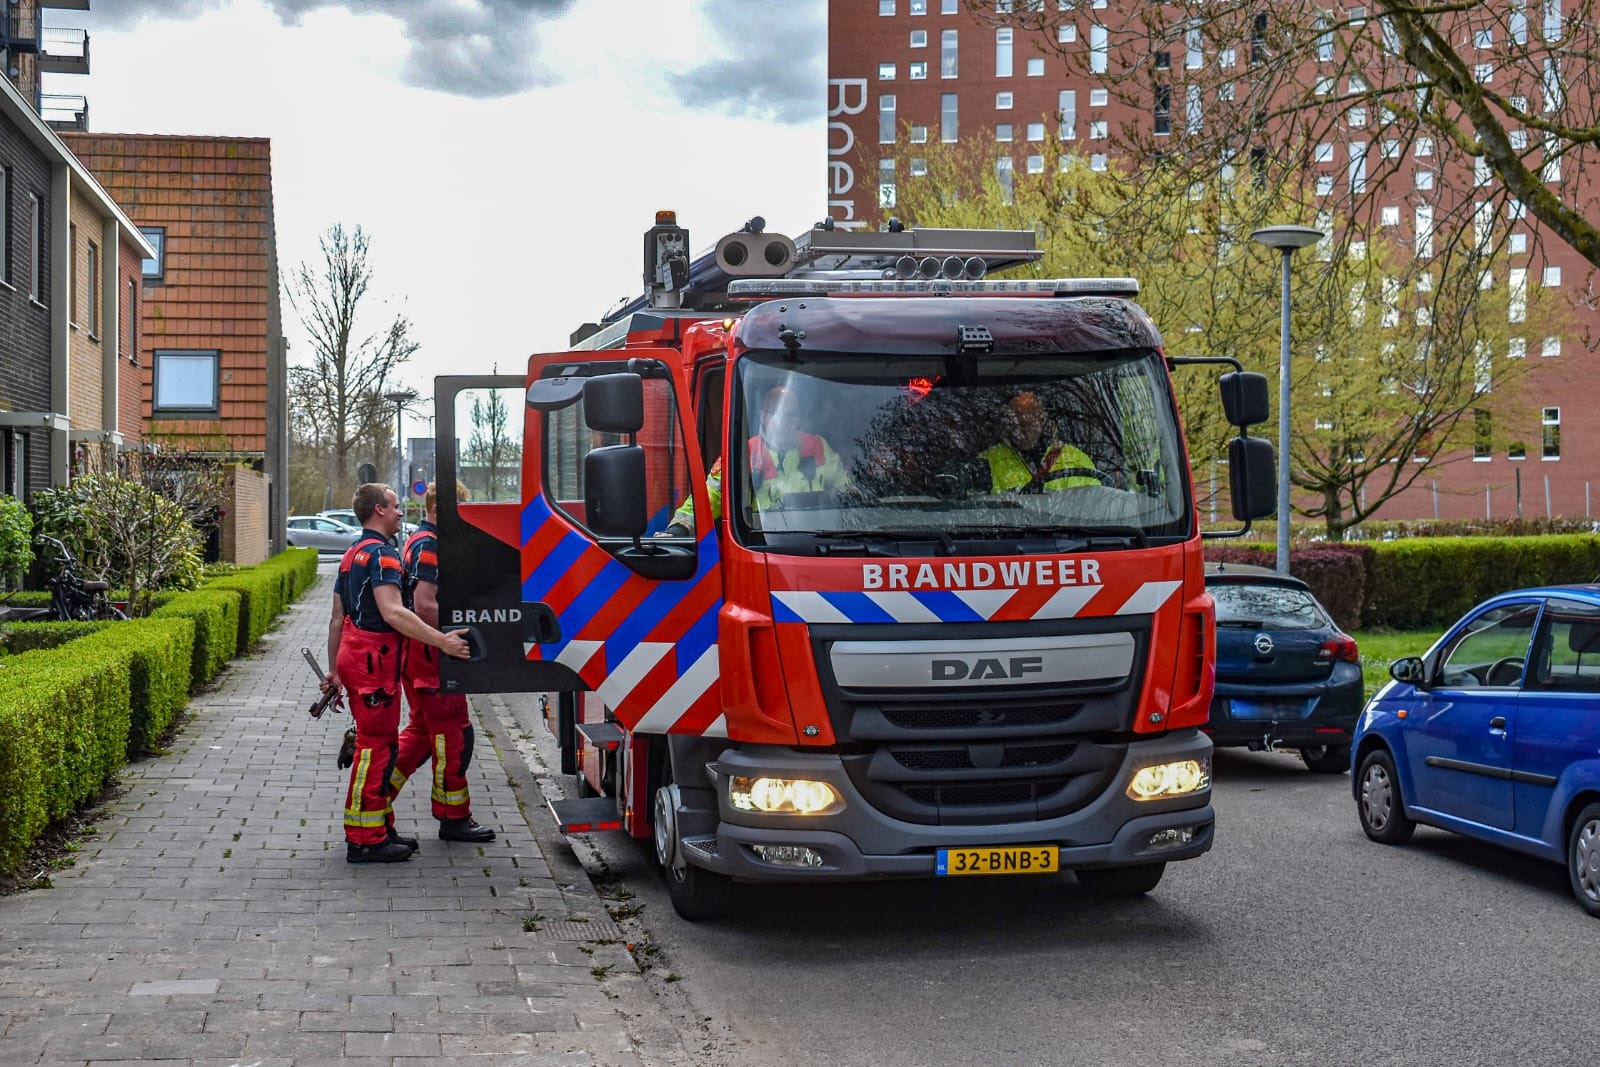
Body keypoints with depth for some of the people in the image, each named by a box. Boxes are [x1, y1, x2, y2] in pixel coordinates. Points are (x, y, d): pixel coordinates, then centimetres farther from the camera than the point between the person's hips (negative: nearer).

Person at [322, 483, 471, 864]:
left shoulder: (352, 554, 19)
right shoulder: (381, 553, -14)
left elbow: (337, 618, 22)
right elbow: (393, 612, -26)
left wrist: (334, 669, 25)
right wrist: (440, 640, -29)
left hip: (354, 655, 10)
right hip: (374, 658, -10)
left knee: (381, 743, 16)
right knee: (375, 746, -7)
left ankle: (380, 827, 23)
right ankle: (365, 840, -5)